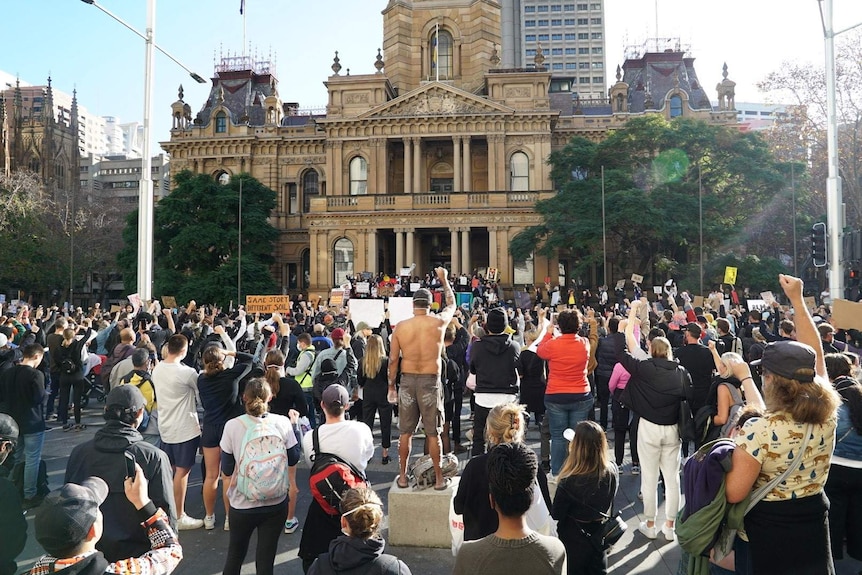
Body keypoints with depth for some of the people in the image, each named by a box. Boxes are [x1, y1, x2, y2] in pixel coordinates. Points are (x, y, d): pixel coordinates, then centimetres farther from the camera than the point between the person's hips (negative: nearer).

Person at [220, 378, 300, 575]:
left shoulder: (232, 426, -11)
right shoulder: (282, 423, -10)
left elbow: (226, 470, -5)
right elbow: (293, 459, 3)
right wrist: (295, 426, 13)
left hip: (242, 505, 0)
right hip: (276, 503, 0)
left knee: (235, 555, 22)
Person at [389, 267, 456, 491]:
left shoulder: (400, 327, -3)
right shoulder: (439, 322, -6)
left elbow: (393, 359, 0)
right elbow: (451, 304, 15)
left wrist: (391, 384, 12)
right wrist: (444, 280, 26)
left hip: (407, 380, 2)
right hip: (431, 381, -1)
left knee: (406, 432, 11)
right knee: (433, 433, 6)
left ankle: (403, 476, 20)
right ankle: (439, 478, 14)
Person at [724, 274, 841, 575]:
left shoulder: (759, 430, -27)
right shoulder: (826, 417, -10)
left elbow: (734, 493, -24)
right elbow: (814, 354, 2)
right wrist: (797, 300, 7)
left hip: (768, 534, -5)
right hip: (815, 528, 6)